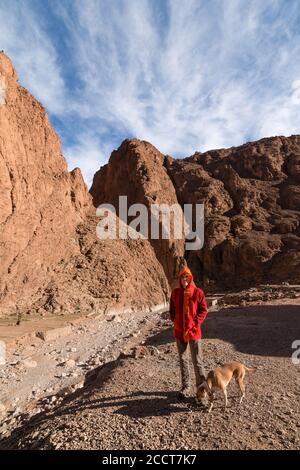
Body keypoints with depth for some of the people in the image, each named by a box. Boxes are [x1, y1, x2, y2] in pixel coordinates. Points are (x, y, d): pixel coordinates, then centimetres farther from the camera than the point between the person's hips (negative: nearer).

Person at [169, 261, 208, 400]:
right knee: (183, 360, 15)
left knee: (197, 360, 5)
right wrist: (175, 321, 1)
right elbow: (172, 310, 12)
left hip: (194, 331, -3)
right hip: (179, 331, 4)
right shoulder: (175, 292, 2)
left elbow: (203, 310, -4)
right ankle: (185, 387, 30)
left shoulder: (198, 292, -8)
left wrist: (195, 323, -12)